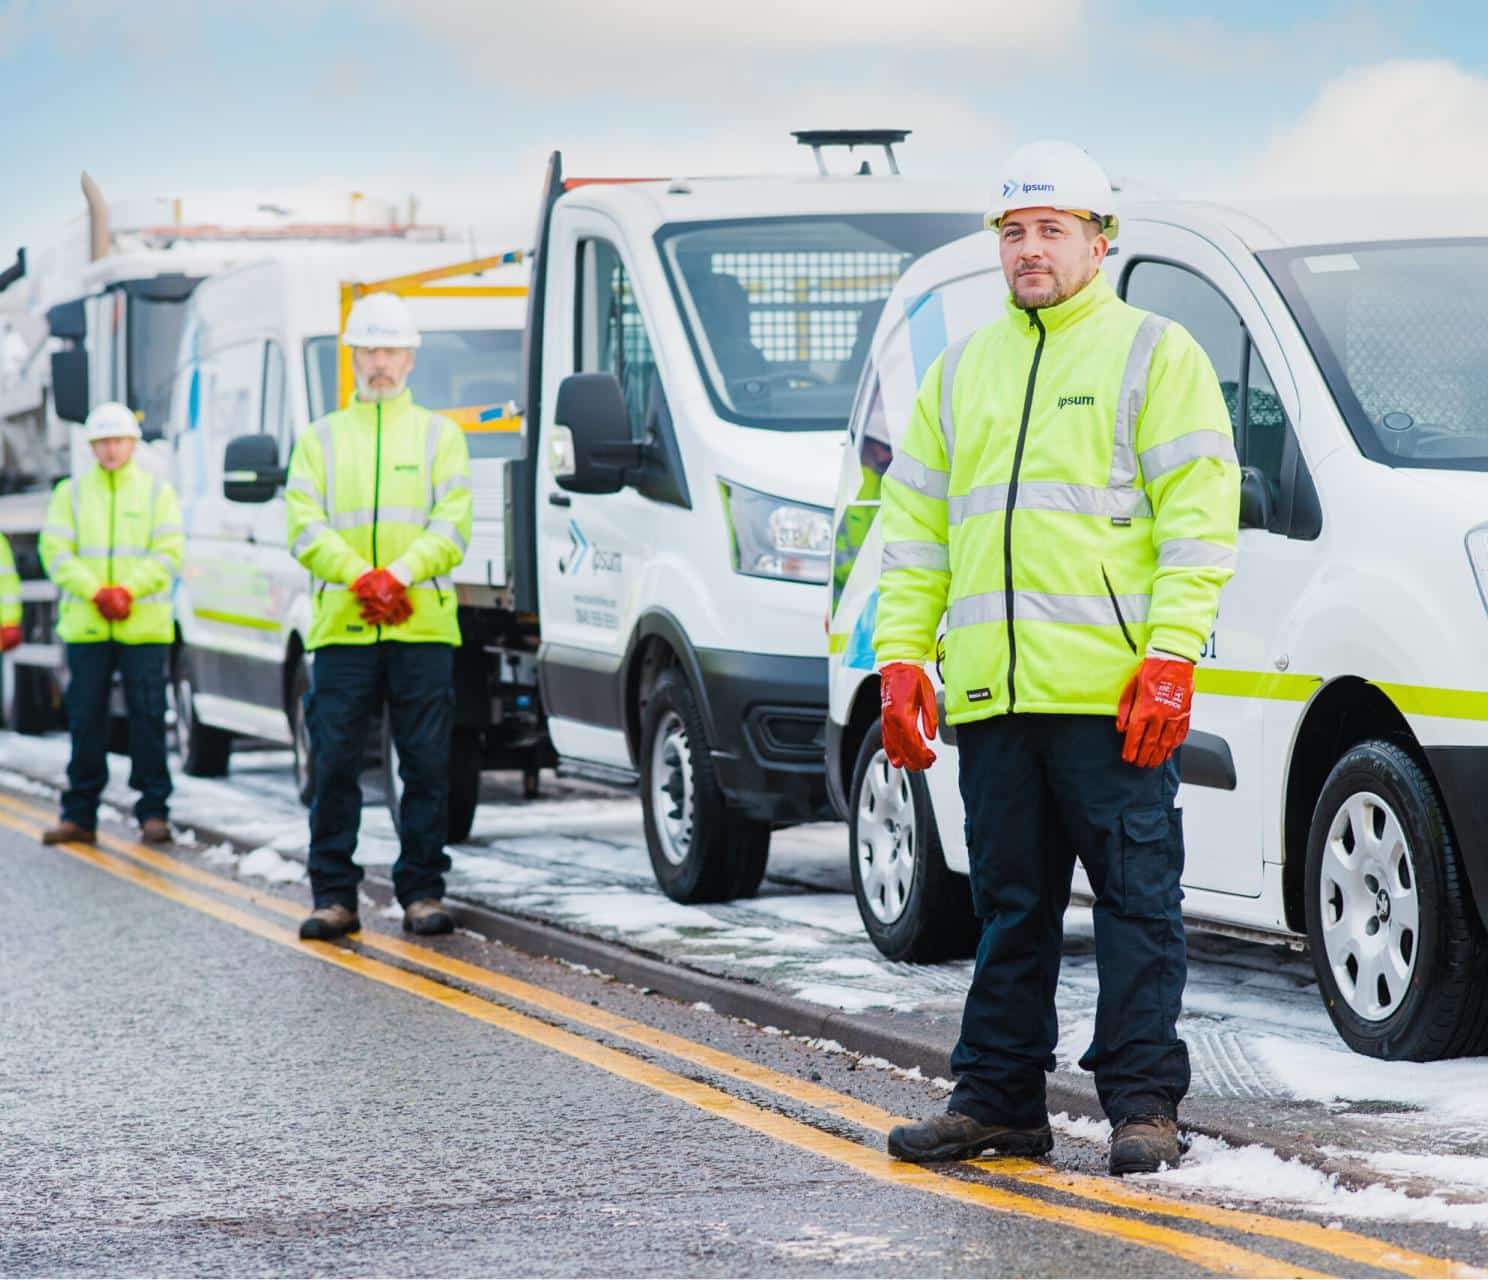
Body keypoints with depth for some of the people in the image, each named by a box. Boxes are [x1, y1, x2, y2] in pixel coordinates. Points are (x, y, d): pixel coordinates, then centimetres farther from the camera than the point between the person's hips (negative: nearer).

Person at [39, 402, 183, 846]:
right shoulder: (71, 493, 11)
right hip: (85, 626, 1)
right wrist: (96, 592, -12)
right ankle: (79, 815, 8)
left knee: (148, 717, -4)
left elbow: (168, 553, -1)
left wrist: (128, 591, -15)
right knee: (85, 719, 2)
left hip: (144, 627, -1)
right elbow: (55, 553, 2)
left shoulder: (157, 492, 8)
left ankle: (153, 811, 1)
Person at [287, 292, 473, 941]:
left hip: (423, 627, -1)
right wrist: (358, 576, -13)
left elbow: (452, 524, 1)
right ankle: (334, 895, 5)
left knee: (426, 766, -1)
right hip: (340, 630, 1)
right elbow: (304, 526, 3)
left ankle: (422, 891, 5)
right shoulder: (321, 438, 15)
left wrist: (399, 574, -15)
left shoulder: (439, 436, 13)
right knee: (334, 766, -1)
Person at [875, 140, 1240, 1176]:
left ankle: (1143, 1099, 3)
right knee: (1011, 905, 11)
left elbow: (1198, 516, -5)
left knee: (1137, 897, -2)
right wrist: (902, 656, 9)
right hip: (993, 694, 5)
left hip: (1113, 695, -5)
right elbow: (916, 523, 20)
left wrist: (1171, 659, -14)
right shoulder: (962, 372, 19)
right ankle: (999, 1099, 17)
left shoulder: (1155, 354, 3)